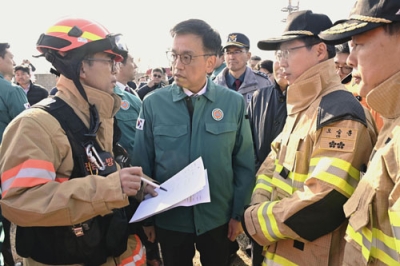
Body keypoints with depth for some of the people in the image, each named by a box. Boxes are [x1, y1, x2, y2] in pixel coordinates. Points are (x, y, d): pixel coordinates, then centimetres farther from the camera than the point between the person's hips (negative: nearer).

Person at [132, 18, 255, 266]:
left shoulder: (234, 103, -9)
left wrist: (239, 213, -1)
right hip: (169, 219, 0)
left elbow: (244, 165, -3)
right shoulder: (153, 103, -10)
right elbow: (143, 166, -4)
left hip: (219, 219, 1)